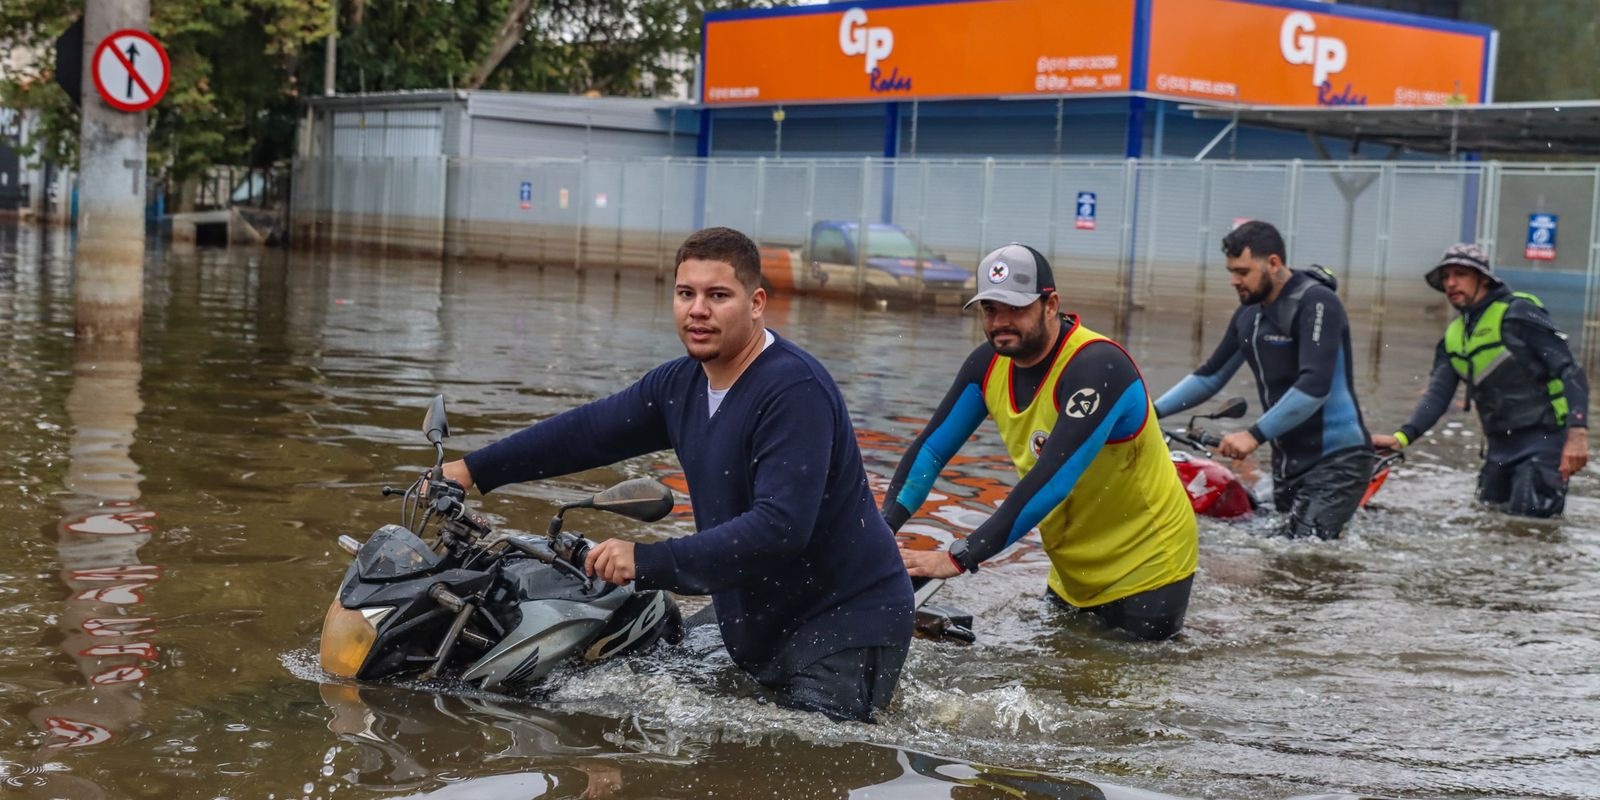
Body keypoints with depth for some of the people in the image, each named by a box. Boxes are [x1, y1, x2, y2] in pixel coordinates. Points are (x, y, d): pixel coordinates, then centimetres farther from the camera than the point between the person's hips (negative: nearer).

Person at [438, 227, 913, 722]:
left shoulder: (794, 389, -21)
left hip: (847, 624, -8)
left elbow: (780, 527, -29)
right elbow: (588, 431, 18)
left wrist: (648, 562, -28)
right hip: (755, 625, 8)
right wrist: (474, 471, 17)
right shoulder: (679, 384, 6)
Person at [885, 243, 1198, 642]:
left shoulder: (1096, 366, -29)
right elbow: (931, 448, -2)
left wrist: (960, 557, -41)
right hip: (1074, 567, 7)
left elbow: (1052, 480, -38)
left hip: (1145, 565, -7)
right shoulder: (990, 363, -5)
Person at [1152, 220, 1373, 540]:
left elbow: (1315, 386, -26)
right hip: (1288, 460, 9)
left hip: (1337, 458, -9)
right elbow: (1211, 376, 21)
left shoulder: (1315, 303, -15)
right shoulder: (1249, 314, 11)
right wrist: (1153, 411, 9)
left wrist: (1255, 435, -30)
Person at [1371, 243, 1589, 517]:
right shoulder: (1453, 337, 10)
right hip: (1501, 442, 8)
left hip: (1543, 435, -7)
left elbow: (1571, 373, -16)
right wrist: (1402, 437, -14)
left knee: (1527, 515, -16)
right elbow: (1437, 396, 3)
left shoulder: (1518, 313, -12)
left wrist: (1577, 434, -26)